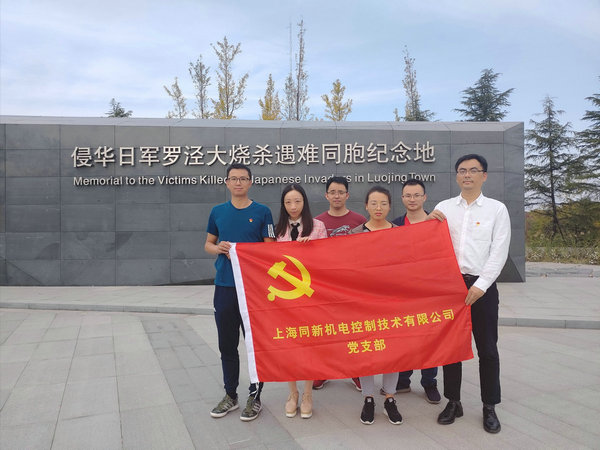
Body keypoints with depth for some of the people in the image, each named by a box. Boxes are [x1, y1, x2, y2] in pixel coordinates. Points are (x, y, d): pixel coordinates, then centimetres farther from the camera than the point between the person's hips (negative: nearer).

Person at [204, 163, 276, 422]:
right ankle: (230, 395, 27)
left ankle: (255, 396, 20)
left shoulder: (262, 212, 0)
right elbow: (208, 244, 16)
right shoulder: (218, 212, 9)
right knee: (227, 344, 12)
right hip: (224, 285, 3)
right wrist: (219, 248, -6)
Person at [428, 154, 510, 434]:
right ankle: (453, 402, 24)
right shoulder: (443, 208, 7)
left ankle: (490, 407, 22)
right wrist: (430, 223, -8)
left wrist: (480, 285, -13)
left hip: (482, 286, -2)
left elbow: (499, 253, -4)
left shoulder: (497, 209, 2)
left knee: (487, 348, 6)